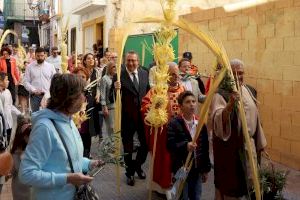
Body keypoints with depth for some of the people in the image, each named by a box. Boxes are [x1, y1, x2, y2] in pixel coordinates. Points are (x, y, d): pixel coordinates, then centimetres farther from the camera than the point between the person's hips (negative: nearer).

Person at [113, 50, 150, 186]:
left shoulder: (144, 73, 2)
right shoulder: (119, 75, -13)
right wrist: (115, 88, -36)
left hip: (143, 115, 4)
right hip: (127, 116, -3)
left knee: (146, 143, 14)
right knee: (128, 146, 13)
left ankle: (138, 165, 40)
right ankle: (130, 172, 33)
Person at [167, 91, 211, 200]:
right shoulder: (174, 123, -9)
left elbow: (205, 147, 8)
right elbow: (170, 144, -19)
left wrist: (206, 169, 9)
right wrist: (185, 146, -35)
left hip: (198, 169, 4)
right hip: (182, 169, -4)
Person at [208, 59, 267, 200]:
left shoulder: (248, 91, 6)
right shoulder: (220, 94, -16)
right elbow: (216, 120, -31)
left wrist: (259, 141, 19)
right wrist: (230, 105, -47)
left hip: (249, 145, 7)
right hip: (230, 146, -7)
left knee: (246, 181, 19)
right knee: (230, 184, 4)